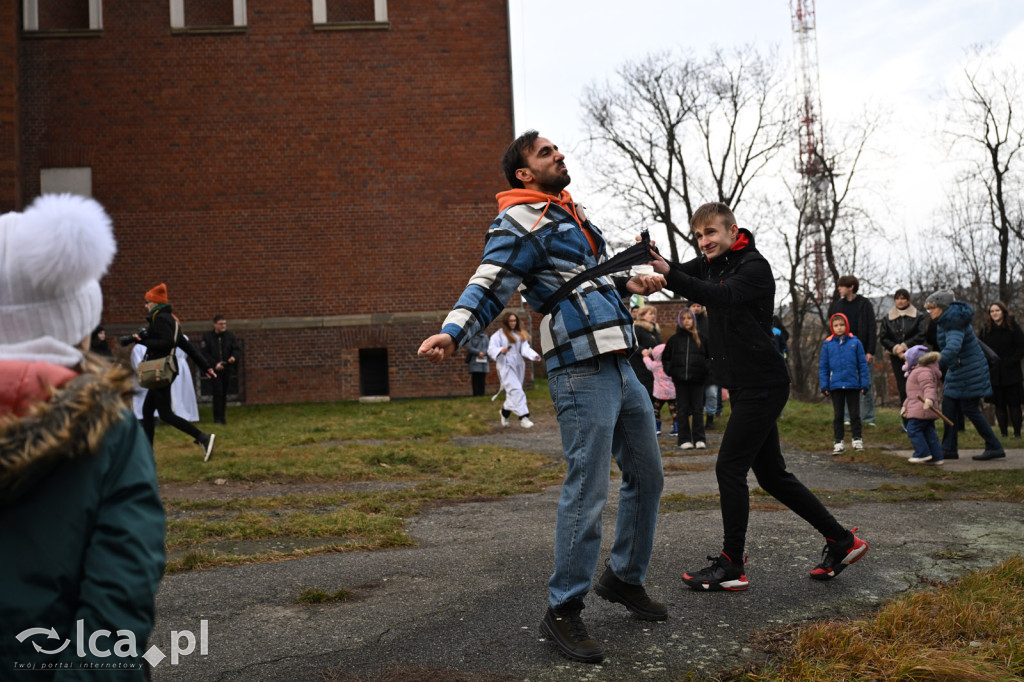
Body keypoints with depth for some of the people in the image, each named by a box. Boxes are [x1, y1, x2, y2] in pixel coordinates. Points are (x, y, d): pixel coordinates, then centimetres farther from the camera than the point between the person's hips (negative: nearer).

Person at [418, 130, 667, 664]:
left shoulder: (571, 214, 23)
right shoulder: (520, 220, -5)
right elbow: (489, 286, -17)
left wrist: (627, 284, 15)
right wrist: (451, 333, -32)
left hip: (620, 367, 9)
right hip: (581, 372, -9)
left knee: (647, 477, 17)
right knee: (587, 491, -8)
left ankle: (624, 577, 34)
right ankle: (563, 611, 7)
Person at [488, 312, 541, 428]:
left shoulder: (520, 334, 17)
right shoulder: (498, 335, 1)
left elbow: (525, 349, 4)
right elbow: (491, 349, -9)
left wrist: (534, 356, -17)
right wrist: (501, 350, -30)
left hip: (519, 366, 6)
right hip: (506, 365, -6)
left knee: (513, 392, 10)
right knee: (516, 390, -18)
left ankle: (505, 411, 32)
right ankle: (523, 416, -23)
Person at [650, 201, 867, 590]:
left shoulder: (755, 267, -13)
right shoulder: (711, 264, 13)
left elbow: (720, 296, -31)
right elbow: (678, 275, 2)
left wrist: (670, 274, -43)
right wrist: (652, 259, -18)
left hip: (763, 386, -9)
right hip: (744, 387, 9)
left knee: (730, 468, -10)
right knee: (771, 474, 13)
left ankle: (731, 567, -1)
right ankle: (842, 542, 24)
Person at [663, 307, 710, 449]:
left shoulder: (702, 338, 7)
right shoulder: (675, 339, 8)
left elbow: (711, 356, 14)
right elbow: (665, 357, 16)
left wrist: (706, 368, -1)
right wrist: (669, 370, 4)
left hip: (697, 379, 0)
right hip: (680, 379, 0)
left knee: (698, 409, 2)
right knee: (683, 410, 3)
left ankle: (699, 438, 8)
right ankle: (684, 439, 8)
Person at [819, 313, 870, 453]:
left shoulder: (855, 342, -3)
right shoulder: (827, 344, -1)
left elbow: (863, 364, 1)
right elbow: (823, 366, 3)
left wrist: (864, 384, -2)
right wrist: (824, 386, -2)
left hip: (853, 384, -1)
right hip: (835, 385, 1)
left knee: (855, 414, 8)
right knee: (838, 415, 9)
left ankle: (857, 439, 20)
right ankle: (838, 442, 16)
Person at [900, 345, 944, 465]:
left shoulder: (923, 372, -11)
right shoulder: (916, 372, 25)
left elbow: (929, 386, -28)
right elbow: (912, 394, 32)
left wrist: (929, 399, -44)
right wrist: (905, 405, 34)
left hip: (921, 409, -11)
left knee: (913, 429, -8)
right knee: (929, 432, 11)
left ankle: (923, 453, -4)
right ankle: (936, 457, 12)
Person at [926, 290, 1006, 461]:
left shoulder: (955, 322, -22)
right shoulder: (944, 321, 8)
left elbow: (952, 348, -37)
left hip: (969, 371, -10)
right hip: (957, 372, 10)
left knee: (970, 409, -5)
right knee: (948, 408, 7)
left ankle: (994, 447, 5)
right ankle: (949, 450, 10)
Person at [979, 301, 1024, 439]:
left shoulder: (1013, 327, -2)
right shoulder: (985, 328, 5)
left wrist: (1013, 361, -12)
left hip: (1011, 373, -2)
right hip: (994, 373, 2)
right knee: (999, 404, 5)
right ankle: (1003, 432, 11)